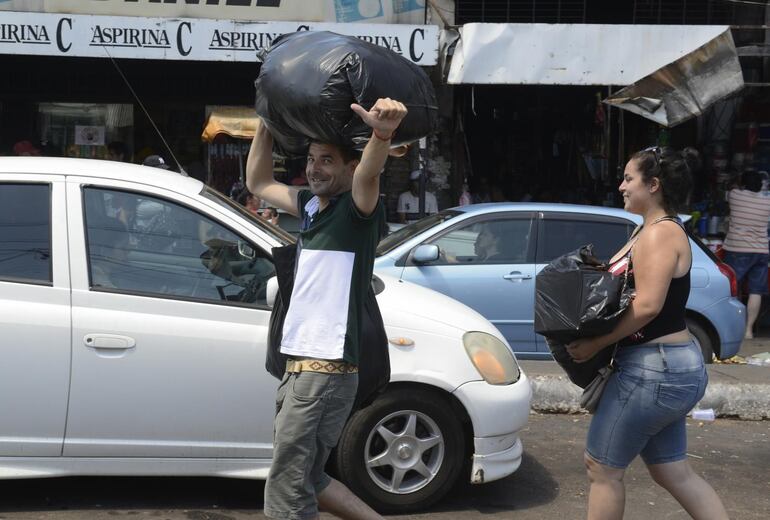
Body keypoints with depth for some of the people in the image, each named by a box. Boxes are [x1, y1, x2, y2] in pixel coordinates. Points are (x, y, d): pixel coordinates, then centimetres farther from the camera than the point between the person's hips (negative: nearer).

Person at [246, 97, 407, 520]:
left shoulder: (357, 210, -10)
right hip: (299, 365, 9)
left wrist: (382, 134, -54)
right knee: (305, 479, 20)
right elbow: (258, 183, 27)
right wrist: (265, 123, 18)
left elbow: (369, 174, -33)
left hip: (325, 370, -9)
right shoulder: (312, 206, 13)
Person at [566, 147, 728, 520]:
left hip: (655, 368, -10)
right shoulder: (647, 230, 15)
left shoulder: (661, 232, -16)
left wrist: (594, 344, -20)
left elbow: (647, 305, -25)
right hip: (669, 367, 10)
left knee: (601, 466, 2)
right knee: (673, 472, 15)